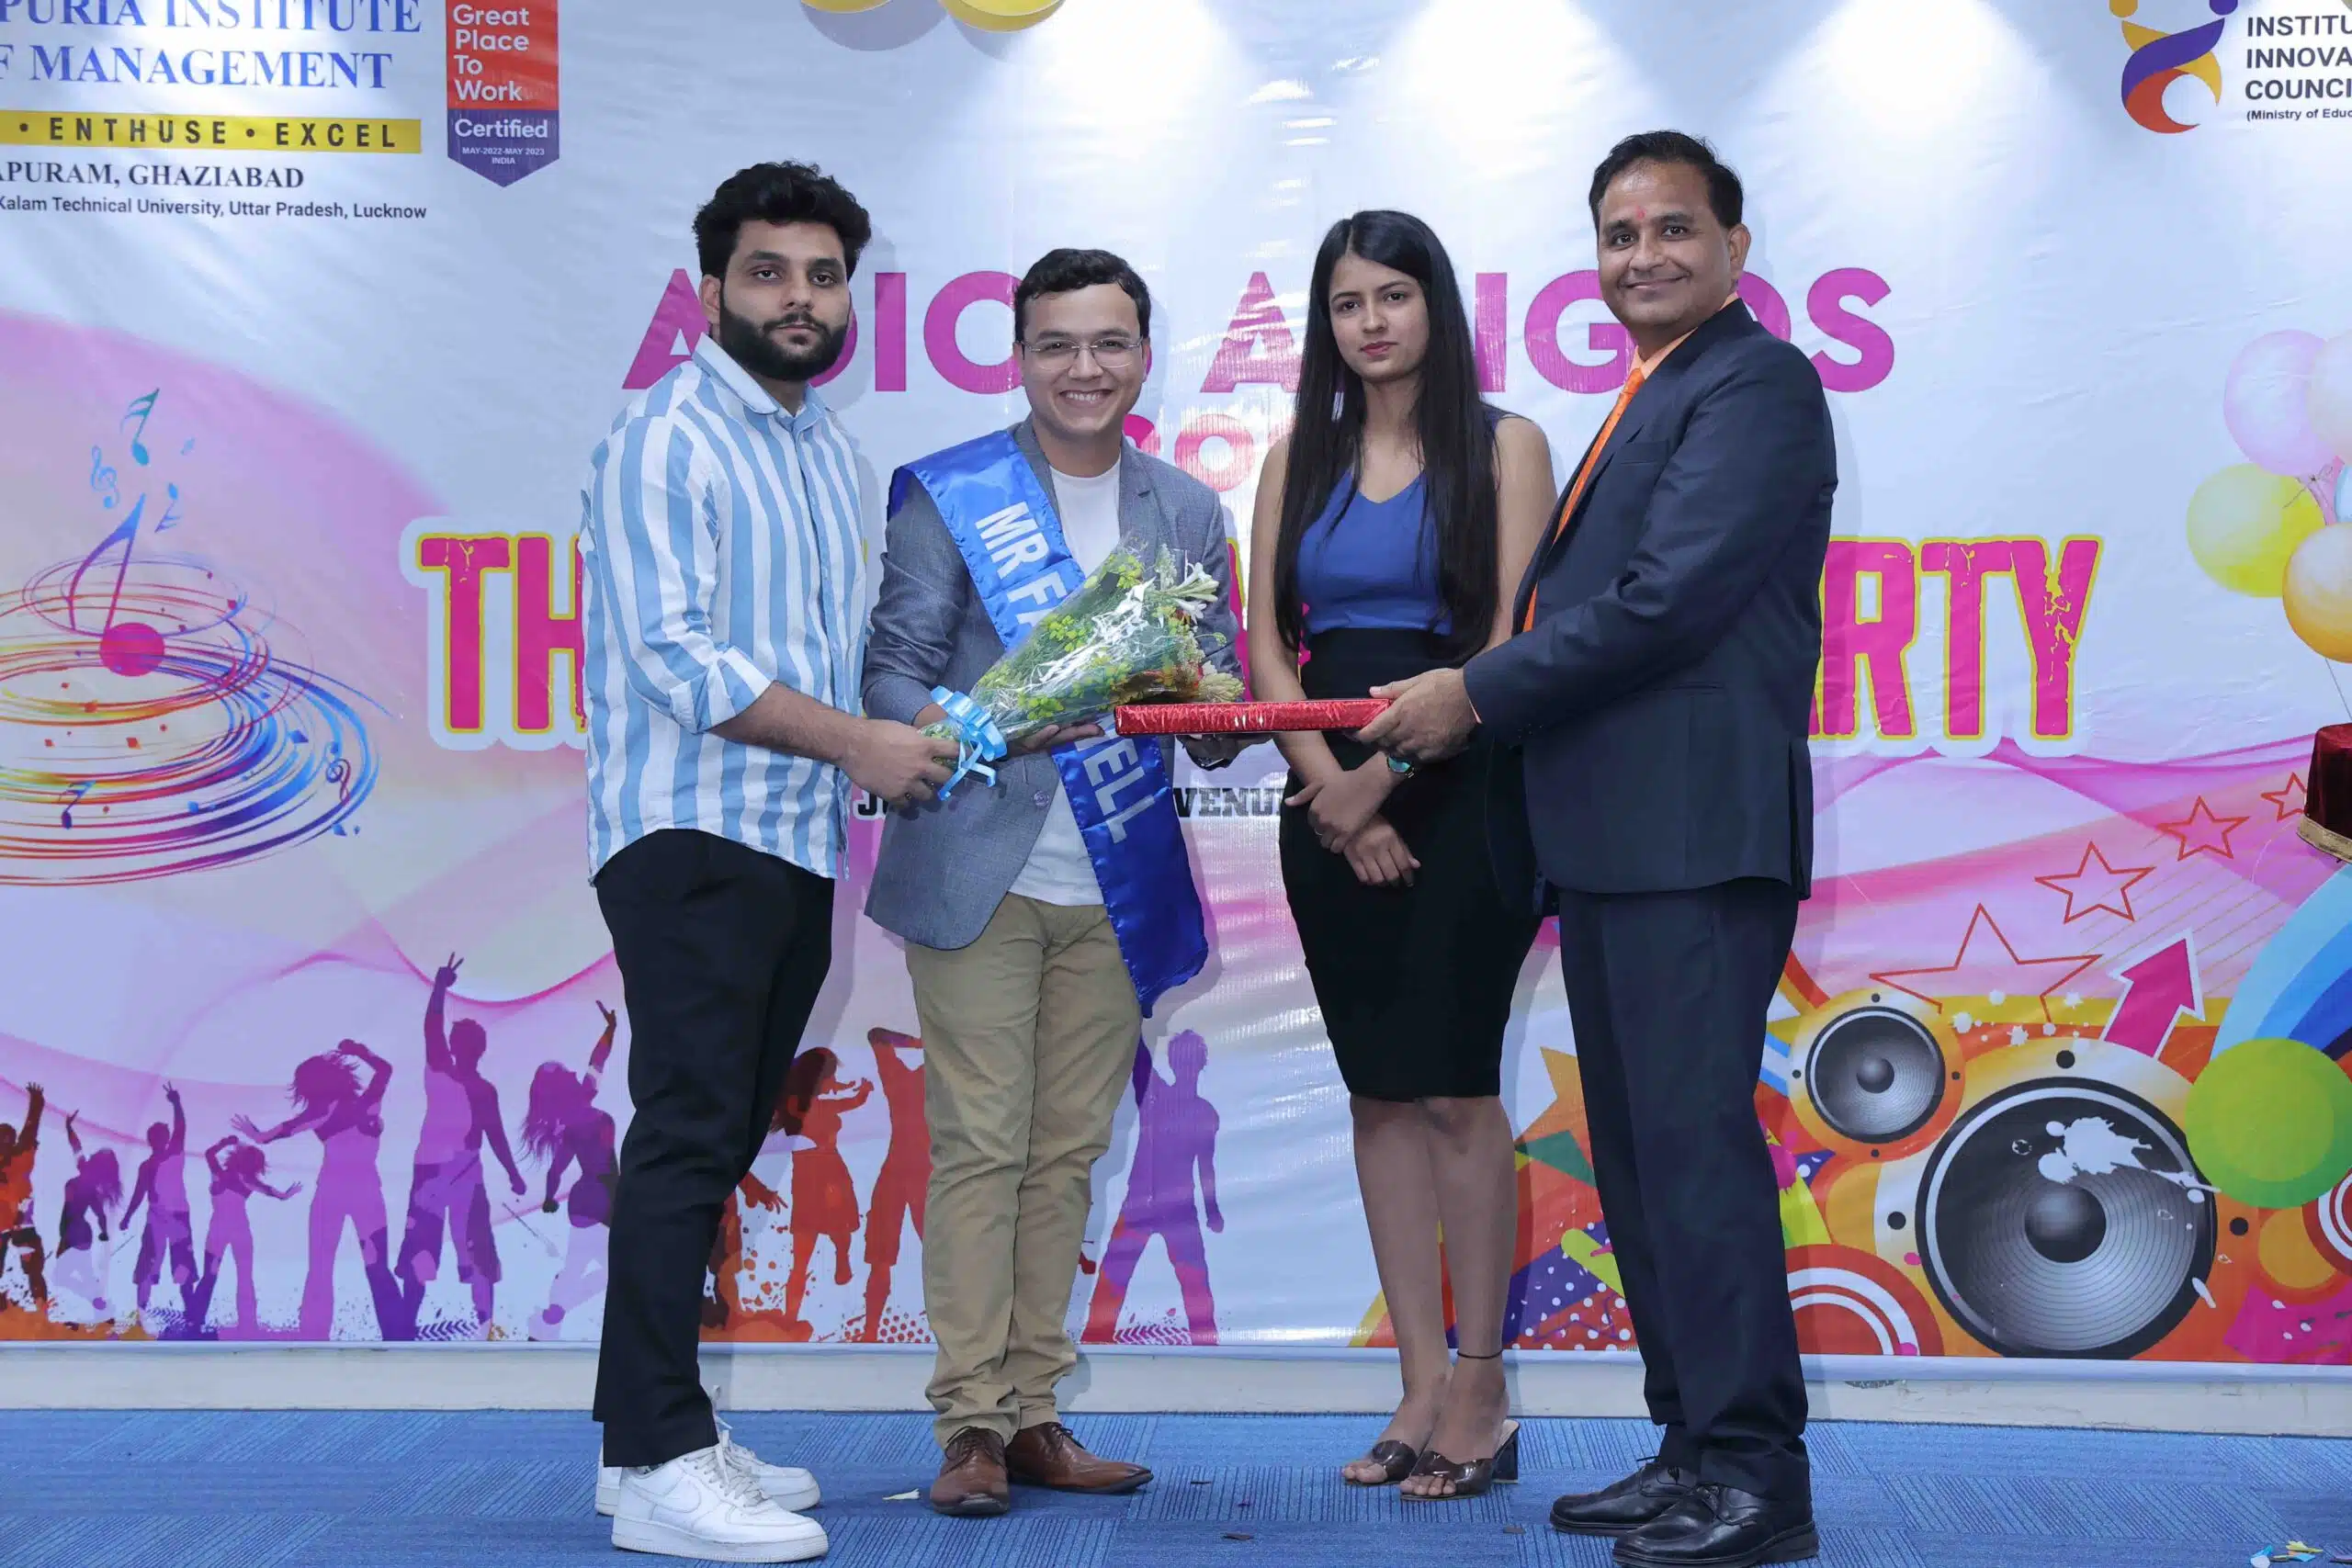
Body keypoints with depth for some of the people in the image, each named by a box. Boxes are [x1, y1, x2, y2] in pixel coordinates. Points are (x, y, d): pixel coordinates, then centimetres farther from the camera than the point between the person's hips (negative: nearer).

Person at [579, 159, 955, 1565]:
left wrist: (915, 733, 8)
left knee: (720, 1140, 9)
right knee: (690, 1134, -11)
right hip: (692, 836, -8)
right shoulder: (668, 437, -7)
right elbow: (676, 655, -16)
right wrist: (857, 742, -14)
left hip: (799, 843, 8)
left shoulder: (830, 448, 18)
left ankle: (653, 1429, 16)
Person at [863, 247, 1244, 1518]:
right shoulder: (944, 494, 2)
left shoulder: (1187, 512, 13)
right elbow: (891, 668, -4)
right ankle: (970, 1423, 2)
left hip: (1115, 885, 4)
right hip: (979, 874, -4)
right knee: (979, 1148, -5)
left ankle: (1031, 1412, 16)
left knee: (1067, 1153, 8)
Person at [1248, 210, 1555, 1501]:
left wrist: (1388, 780, -13)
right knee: (1380, 1093, 5)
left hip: (1457, 792, -4)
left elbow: (1510, 640, -8)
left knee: (1452, 1089, -6)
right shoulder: (1301, 456, 12)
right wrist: (1329, 786, -8)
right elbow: (1267, 639, 6)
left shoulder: (1503, 447, 0)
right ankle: (1422, 1389, 10)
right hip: (1330, 798, 4)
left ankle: (1480, 1393, 1)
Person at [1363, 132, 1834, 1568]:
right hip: (1612, 836, 10)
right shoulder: (1646, 405, 24)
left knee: (1693, 1135, -11)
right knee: (1638, 1147, 12)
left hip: (1699, 829, -10)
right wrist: (1467, 710, 5)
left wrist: (1479, 693, -10)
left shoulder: (1756, 383, -6)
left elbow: (1669, 599, -16)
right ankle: (1696, 1448, 20)